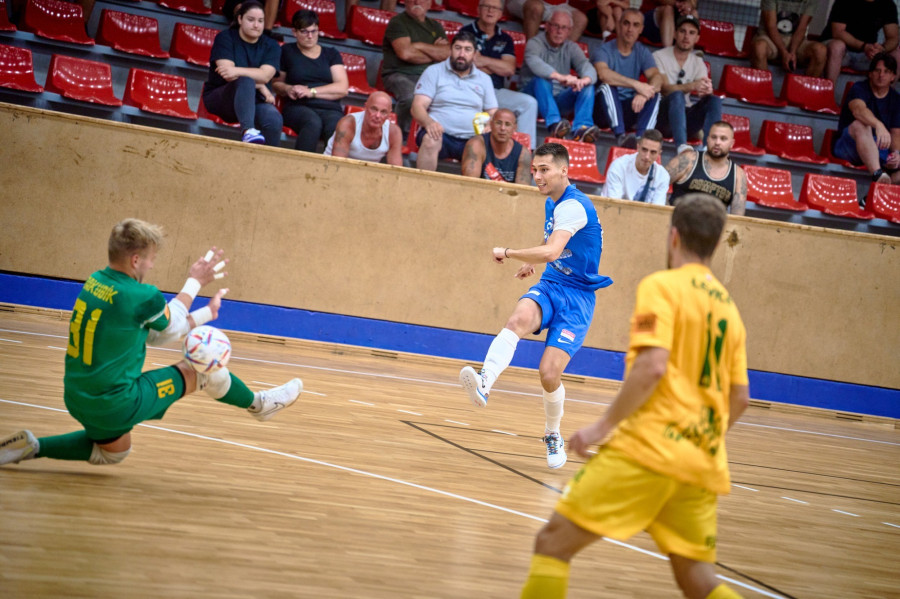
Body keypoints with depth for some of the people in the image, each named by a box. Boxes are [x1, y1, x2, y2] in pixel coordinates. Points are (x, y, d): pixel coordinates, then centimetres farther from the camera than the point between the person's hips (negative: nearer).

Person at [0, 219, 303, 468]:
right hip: (116, 405, -8)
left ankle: (31, 447, 19)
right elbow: (173, 325, 3)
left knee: (112, 453, 35)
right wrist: (195, 281, 16)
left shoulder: (95, 282, 3)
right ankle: (258, 404, 28)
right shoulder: (141, 297, -22)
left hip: (77, 398, 8)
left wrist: (206, 314, 15)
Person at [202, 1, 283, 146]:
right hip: (219, 99, -2)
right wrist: (260, 87, -14)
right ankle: (248, 130, -56)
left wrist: (237, 71, -28)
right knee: (245, 82, -36)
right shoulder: (225, 38, 1)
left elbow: (265, 76, -13)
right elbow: (228, 75, -13)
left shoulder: (271, 46, 7)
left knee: (274, 119, -32)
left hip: (254, 101, 3)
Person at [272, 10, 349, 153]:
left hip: (330, 109, 1)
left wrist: (311, 91, -5)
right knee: (313, 123, -40)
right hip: (298, 108, -1)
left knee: (335, 128, -38)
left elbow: (342, 88, 7)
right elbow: (275, 83, 19)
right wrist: (287, 89, -5)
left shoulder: (331, 54, 20)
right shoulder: (287, 52, 19)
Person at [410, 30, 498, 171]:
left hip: (472, 140, 2)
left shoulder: (484, 79, 19)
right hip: (440, 134, -2)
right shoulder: (434, 72, 9)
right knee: (430, 139, -38)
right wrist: (429, 122, -24)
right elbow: (418, 106, -1)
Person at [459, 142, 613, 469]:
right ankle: (484, 383, -55)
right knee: (519, 319, -31)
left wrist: (508, 253, -24)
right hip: (549, 286, 7)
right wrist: (532, 261, 22)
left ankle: (553, 435, 16)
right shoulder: (552, 203, 11)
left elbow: (551, 251, -33)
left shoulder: (573, 206, -18)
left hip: (577, 297, -7)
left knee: (549, 374, -15)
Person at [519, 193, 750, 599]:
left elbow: (652, 366, -17)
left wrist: (605, 425, -11)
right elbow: (740, 398, 17)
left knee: (553, 542, -2)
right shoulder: (728, 306, 17)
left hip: (648, 447, -7)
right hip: (703, 465, 7)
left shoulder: (662, 286, -3)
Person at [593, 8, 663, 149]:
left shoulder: (642, 52, 9)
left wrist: (644, 93, -33)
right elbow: (603, 74, -29)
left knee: (655, 94, -19)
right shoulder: (602, 50, -6)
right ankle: (620, 136, -48)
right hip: (604, 110, -4)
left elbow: (657, 77, -10)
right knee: (606, 86, -32)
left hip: (629, 110, 4)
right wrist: (637, 85, -36)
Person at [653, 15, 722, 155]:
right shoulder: (659, 56, -3)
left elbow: (703, 87, -5)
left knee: (715, 100, -20)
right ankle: (681, 146, -53)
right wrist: (692, 86, -34)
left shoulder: (698, 62, 12)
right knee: (677, 95, -34)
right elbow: (665, 89, -17)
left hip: (685, 116, 5)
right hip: (662, 119, -5)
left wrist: (707, 90, -32)